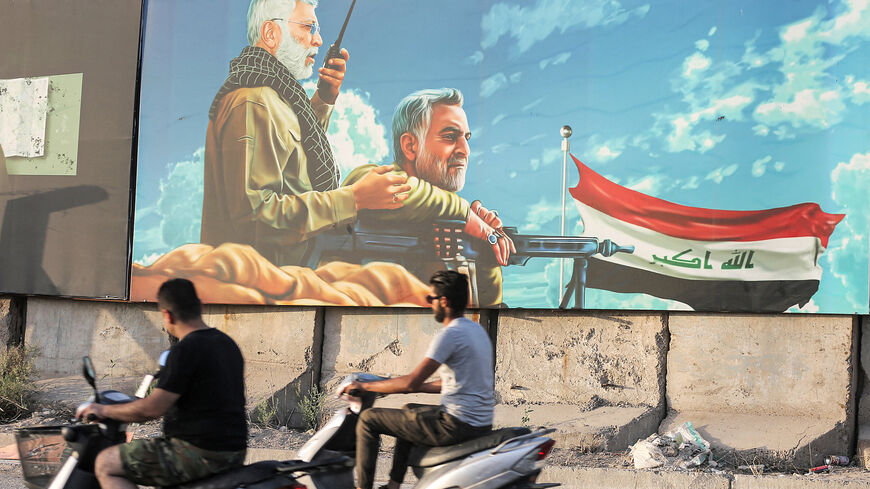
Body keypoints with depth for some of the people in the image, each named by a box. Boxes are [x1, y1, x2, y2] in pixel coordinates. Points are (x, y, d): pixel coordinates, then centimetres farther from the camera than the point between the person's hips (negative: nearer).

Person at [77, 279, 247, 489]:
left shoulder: (185, 350, -16)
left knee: (106, 464, -1)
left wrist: (104, 410, -2)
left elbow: (153, 408, -17)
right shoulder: (228, 344, 12)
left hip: (201, 453, -9)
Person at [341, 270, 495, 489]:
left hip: (457, 425, -10)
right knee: (408, 411, 34)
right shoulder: (476, 329, 13)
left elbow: (412, 382, -19)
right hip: (481, 422, 10)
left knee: (369, 419, 0)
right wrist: (408, 387, 23)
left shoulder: (450, 334, -16)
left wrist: (366, 386, -8)